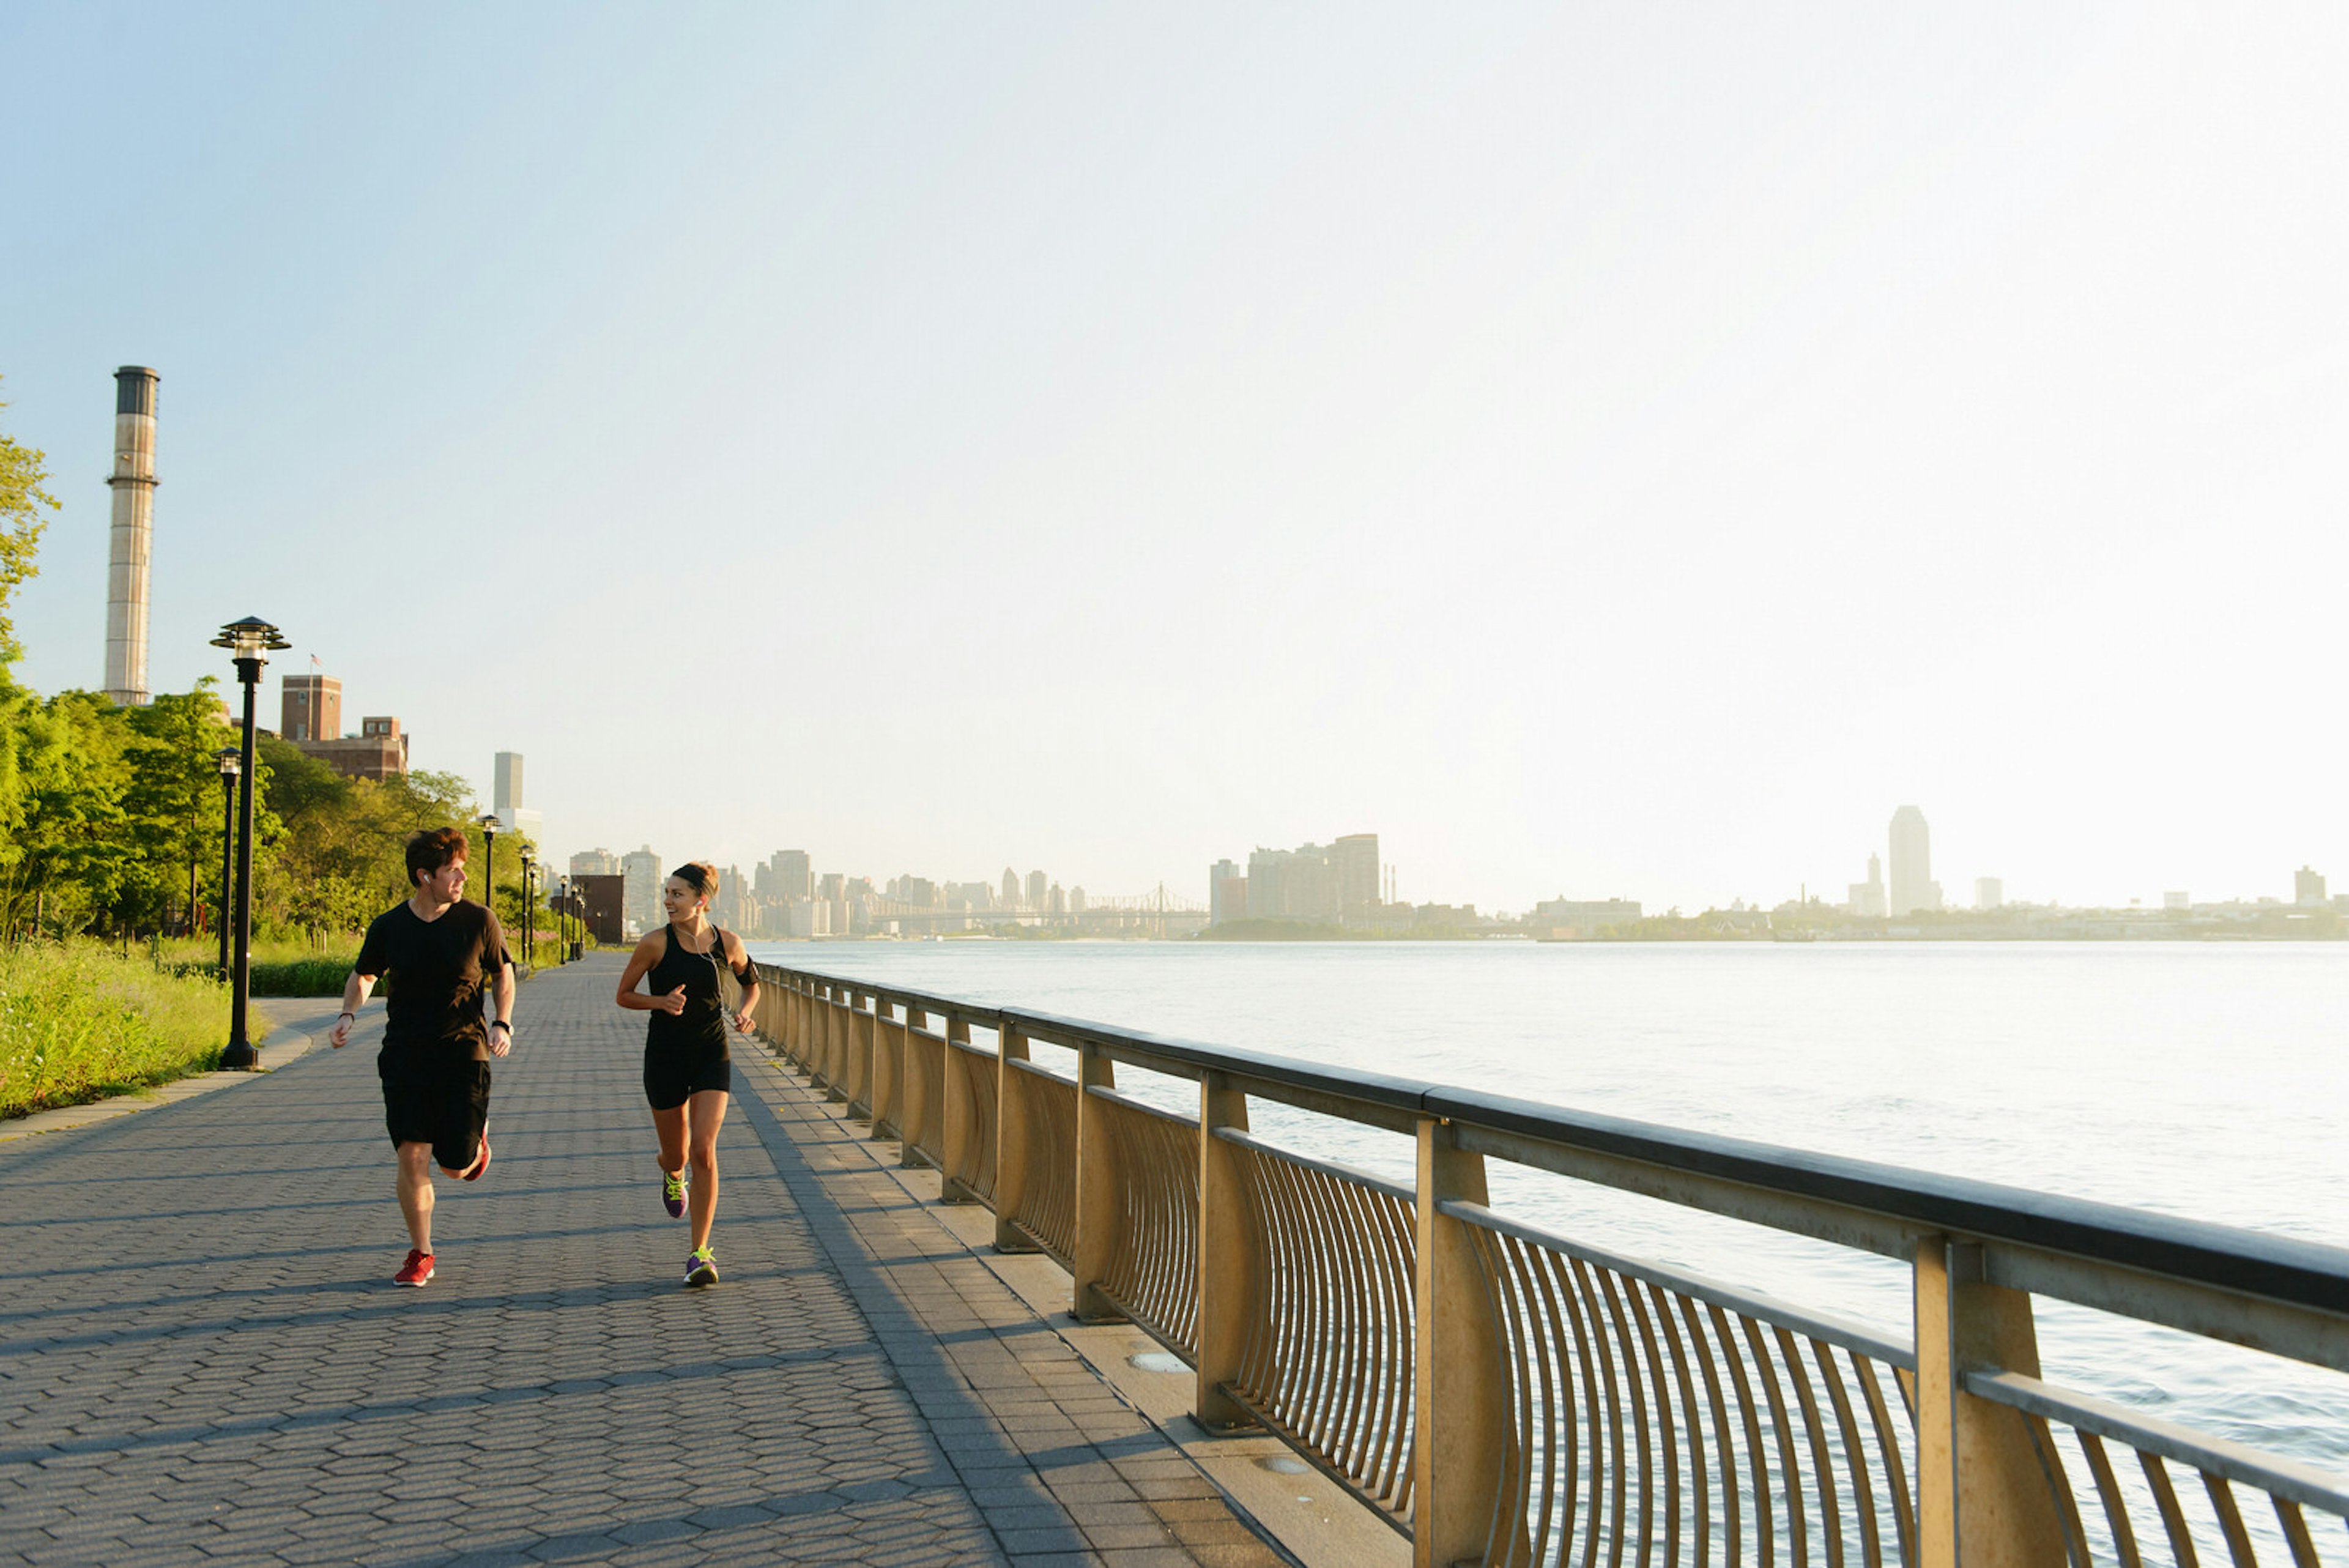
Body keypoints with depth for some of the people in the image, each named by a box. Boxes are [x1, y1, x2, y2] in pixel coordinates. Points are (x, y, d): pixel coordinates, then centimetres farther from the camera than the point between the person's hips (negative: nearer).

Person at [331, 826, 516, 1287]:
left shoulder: (478, 921, -4)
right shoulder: (388, 927, -1)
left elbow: (502, 973, 9)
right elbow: (364, 975, 16)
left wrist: (502, 1024, -5)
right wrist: (349, 1014, -2)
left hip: (463, 1054, -1)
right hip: (404, 1055, 1)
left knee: (455, 1166, 0)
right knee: (412, 1157, -5)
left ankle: (477, 1137, 37)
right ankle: (420, 1254, 12)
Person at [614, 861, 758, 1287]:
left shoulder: (728, 944, -3)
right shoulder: (656, 944, -9)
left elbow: (751, 982, 16)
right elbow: (623, 995, 0)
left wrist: (744, 1011, -4)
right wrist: (660, 1001, -18)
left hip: (712, 1056, 0)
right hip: (665, 1055, 0)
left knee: (704, 1150, -12)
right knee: (677, 1154, 11)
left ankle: (700, 1253, -4)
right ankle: (672, 1173, 52)